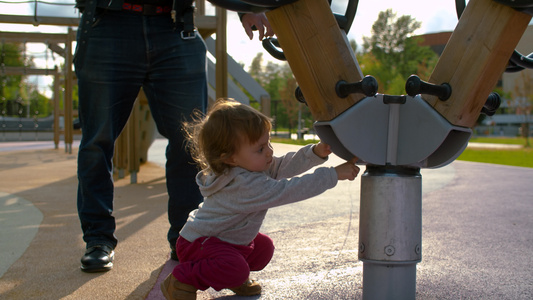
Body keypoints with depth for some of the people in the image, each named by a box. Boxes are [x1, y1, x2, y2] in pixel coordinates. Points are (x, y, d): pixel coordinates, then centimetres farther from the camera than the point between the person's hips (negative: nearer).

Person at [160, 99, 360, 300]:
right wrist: (333, 175, -37)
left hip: (227, 238, 10)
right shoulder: (245, 185, -34)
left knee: (264, 247, 11)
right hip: (197, 243, -10)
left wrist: (316, 153, -21)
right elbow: (287, 191, -38)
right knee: (236, 268, -30)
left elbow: (284, 165, -5)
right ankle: (181, 279, -11)